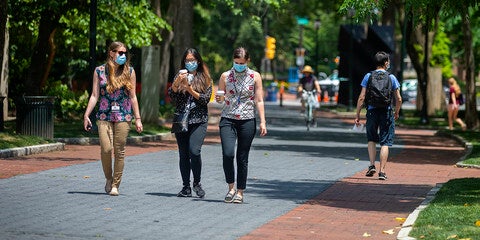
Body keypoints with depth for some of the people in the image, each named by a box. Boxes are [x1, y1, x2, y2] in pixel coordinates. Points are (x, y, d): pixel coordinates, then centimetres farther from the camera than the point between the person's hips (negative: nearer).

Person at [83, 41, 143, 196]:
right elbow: (94, 96, 6)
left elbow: (133, 97, 9)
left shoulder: (129, 72, 6)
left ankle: (115, 184, 10)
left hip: (123, 117, 1)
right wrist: (86, 115, 0)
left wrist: (137, 119, 6)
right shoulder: (100, 71, 5)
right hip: (104, 115, -1)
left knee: (119, 151, -1)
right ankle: (108, 179, 13)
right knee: (106, 148, -11)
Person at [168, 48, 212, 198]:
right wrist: (177, 82, -17)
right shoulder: (180, 76, 11)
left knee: (194, 151, -18)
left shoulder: (205, 78, 6)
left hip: (198, 121, -2)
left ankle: (197, 183, 0)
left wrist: (191, 90, -14)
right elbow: (171, 95, 0)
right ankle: (186, 187, 10)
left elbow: (206, 99, -2)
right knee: (183, 154, 3)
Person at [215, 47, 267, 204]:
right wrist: (218, 98, -10)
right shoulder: (225, 76, 6)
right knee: (227, 154, -16)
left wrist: (262, 122, -1)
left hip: (247, 121, 0)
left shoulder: (255, 77, 4)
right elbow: (220, 99, 14)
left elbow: (259, 101, 5)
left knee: (242, 158, 3)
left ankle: (240, 192, 12)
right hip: (228, 120, 0)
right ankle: (231, 187, 1)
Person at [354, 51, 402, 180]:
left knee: (372, 139, 19)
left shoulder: (368, 76, 1)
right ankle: (382, 171, -1)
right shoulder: (392, 78, 2)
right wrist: (396, 113, 19)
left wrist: (357, 115, 2)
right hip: (387, 112, -1)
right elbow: (398, 99, 2)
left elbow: (361, 98, -3)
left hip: (372, 111, 1)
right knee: (385, 143, 2)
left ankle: (372, 165, 6)